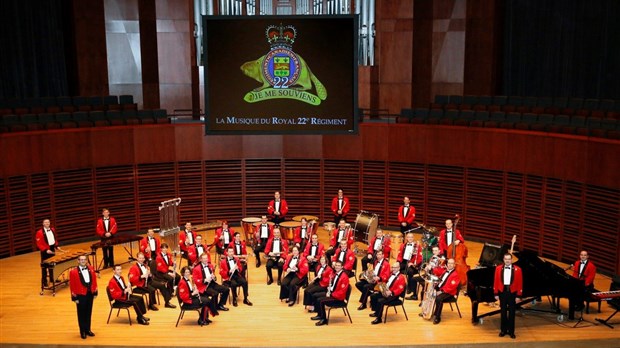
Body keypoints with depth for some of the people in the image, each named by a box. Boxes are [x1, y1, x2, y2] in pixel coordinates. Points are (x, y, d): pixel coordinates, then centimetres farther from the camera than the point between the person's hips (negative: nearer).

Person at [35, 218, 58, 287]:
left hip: (52, 249, 6)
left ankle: (52, 279, 29)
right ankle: (44, 281, 10)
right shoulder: (39, 232, -15)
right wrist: (46, 250, -24)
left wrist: (56, 245, 5)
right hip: (45, 251, -6)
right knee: (44, 266, 2)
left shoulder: (52, 230, 5)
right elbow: (39, 244, -16)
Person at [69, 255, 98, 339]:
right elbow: (72, 286, -11)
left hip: (90, 294, 4)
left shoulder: (91, 269, 3)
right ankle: (83, 331, 19)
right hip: (80, 295, -4)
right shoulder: (73, 272, -11)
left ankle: (88, 330, 27)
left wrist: (95, 292, 7)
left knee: (89, 313, 14)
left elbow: (94, 281, 9)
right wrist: (75, 298, -12)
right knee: (81, 314, 7)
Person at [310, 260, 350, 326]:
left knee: (320, 300, -23)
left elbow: (342, 291, -22)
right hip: (331, 292, 9)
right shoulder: (334, 274, 7)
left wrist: (331, 294, -19)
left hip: (338, 297, -9)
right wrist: (328, 291, -1)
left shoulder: (344, 277, -20)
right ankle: (319, 315, 16)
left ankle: (324, 319, -13)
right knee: (315, 295, 8)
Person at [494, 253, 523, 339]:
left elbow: (520, 283, -5)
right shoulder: (498, 268, -1)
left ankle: (511, 331, 16)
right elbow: (496, 281, 0)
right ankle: (503, 330, 20)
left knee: (512, 313, 7)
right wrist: (496, 294, -2)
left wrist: (518, 295, -7)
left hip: (512, 293, -1)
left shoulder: (517, 269, -6)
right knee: (503, 312, 10)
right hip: (502, 292, 1)